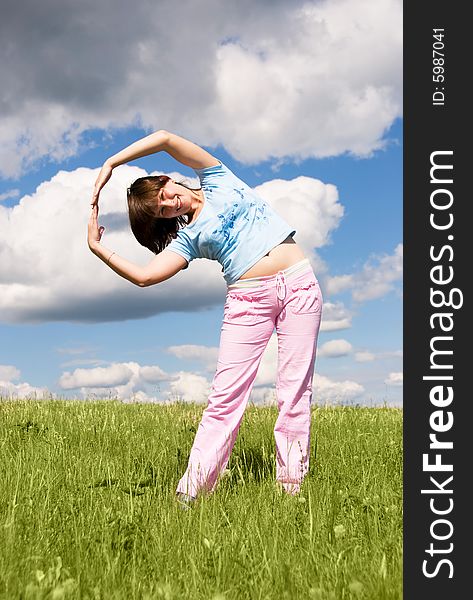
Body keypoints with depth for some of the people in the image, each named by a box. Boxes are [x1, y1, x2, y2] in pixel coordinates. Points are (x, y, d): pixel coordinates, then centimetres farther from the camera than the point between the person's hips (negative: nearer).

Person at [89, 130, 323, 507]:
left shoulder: (218, 181, 12)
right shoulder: (187, 239, 11)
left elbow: (166, 138, 3)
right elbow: (144, 275, -3)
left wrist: (111, 163, 5)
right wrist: (98, 248, -3)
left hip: (299, 284, -1)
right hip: (248, 301, 1)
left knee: (295, 393, -3)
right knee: (226, 397, -7)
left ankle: (292, 486, 2)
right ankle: (191, 493, -4)